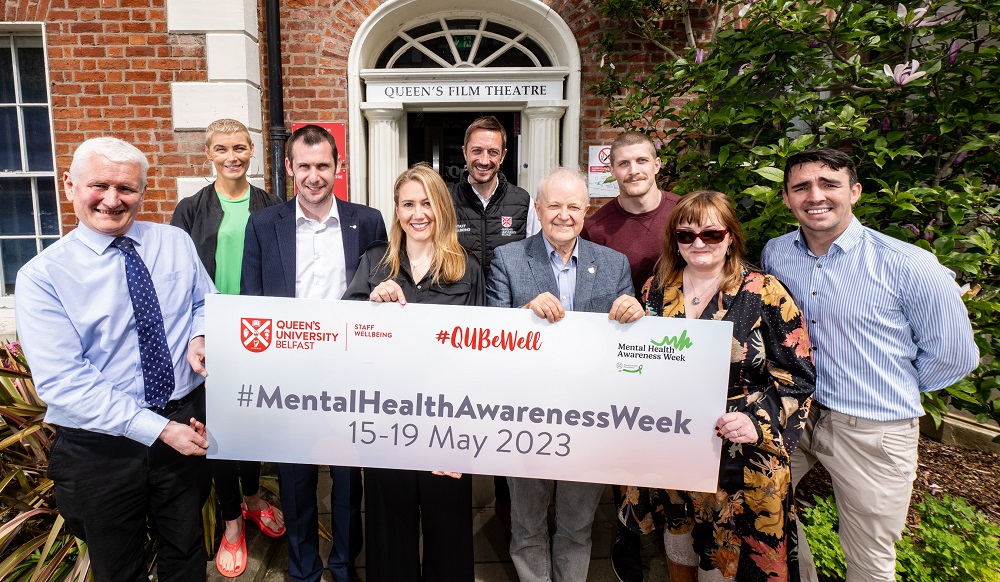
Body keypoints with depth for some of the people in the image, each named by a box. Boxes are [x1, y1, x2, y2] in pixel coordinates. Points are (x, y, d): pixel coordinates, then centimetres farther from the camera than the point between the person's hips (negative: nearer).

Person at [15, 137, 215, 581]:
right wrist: (160, 429, -22)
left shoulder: (176, 243, 0)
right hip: (101, 445, -2)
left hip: (186, 424, 3)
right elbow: (62, 382, -18)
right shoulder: (41, 277, -12)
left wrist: (199, 336, -13)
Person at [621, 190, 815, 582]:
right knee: (678, 550, 22)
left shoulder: (765, 294, -9)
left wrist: (759, 420, -21)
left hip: (739, 459, -3)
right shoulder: (657, 289, 2)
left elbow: (796, 375, -7)